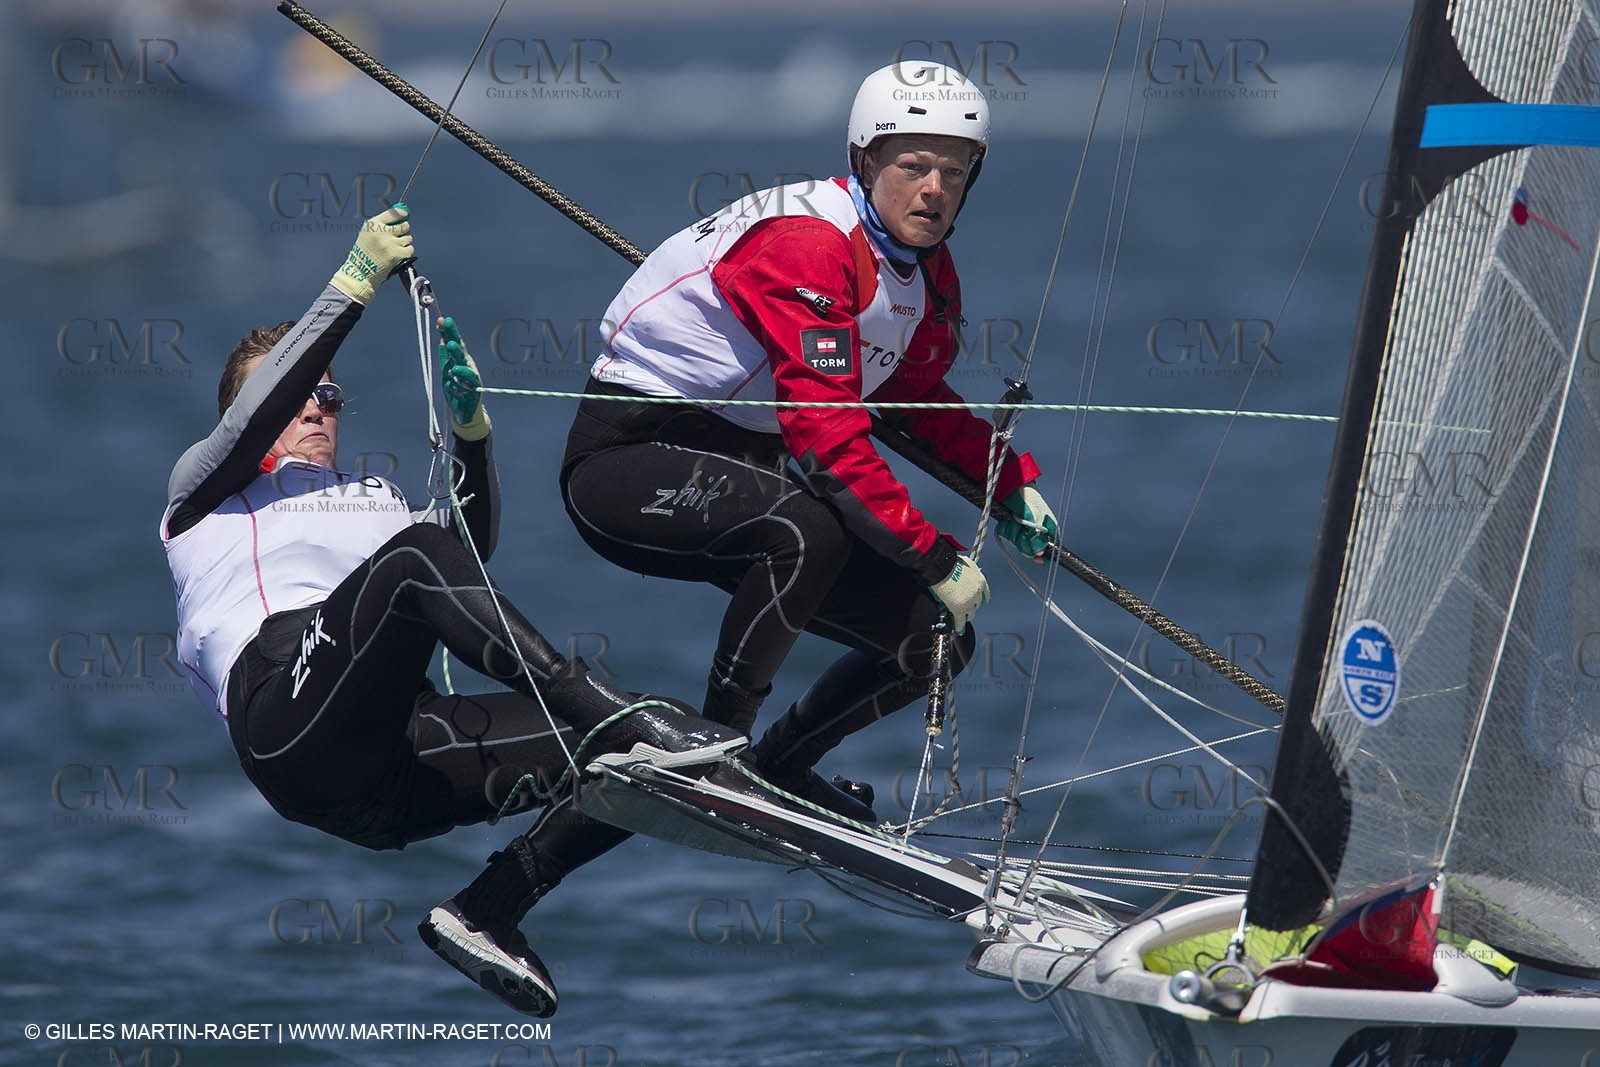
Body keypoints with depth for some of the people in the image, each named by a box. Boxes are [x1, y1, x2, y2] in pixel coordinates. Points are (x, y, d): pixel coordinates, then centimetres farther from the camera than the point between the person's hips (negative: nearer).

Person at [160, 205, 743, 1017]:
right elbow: (257, 414, 6)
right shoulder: (206, 488, 28)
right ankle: (626, 715, -44)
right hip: (288, 717, -6)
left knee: (625, 752, -11)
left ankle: (485, 914, -13)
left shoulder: (378, 500, 41)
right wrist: (356, 281, 2)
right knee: (416, 553, -34)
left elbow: (473, 548, 20)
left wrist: (471, 433, 5)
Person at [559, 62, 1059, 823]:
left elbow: (921, 399, 25)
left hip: (740, 463, 9)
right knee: (815, 525, -38)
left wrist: (1013, 484, 12)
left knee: (936, 638, 6)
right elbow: (827, 434, -29)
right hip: (631, 457, -9)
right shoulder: (807, 243, -24)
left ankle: (781, 768, 27)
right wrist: (936, 556, -27)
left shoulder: (927, 274, 5)